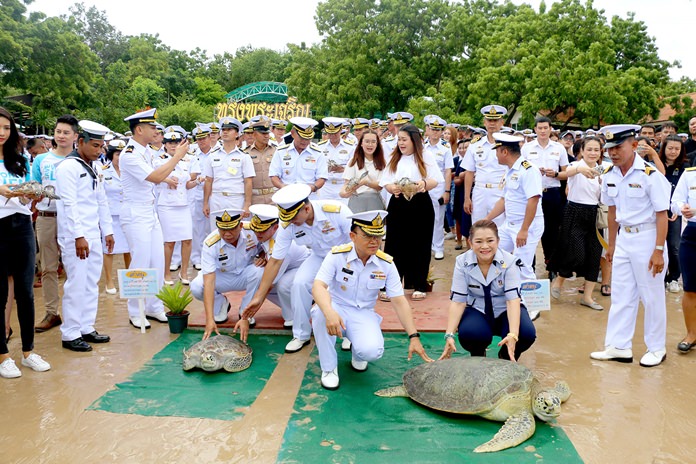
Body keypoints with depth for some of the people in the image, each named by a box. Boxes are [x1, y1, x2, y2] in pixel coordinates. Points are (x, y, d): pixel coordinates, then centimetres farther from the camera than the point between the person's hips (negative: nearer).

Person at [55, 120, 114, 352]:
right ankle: (70, 334, 6)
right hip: (75, 236, -8)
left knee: (92, 283, 11)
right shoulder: (68, 167, -11)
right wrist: (78, 236, -20)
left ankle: (86, 328, 21)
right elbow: (69, 204, -17)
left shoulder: (93, 167, 15)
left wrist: (107, 231, 16)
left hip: (94, 235, 8)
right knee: (76, 284, -4)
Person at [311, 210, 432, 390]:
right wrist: (330, 313, -46)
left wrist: (413, 336, -15)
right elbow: (318, 286, -25)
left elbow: (399, 301, -7)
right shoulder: (337, 255, -14)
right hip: (337, 309, 0)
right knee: (321, 312, -37)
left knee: (372, 351, -30)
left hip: (363, 314, 1)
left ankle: (358, 354, 12)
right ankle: (329, 368, -13)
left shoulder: (386, 263, -8)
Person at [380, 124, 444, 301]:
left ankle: (419, 285, 13)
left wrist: (424, 184, -22)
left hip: (420, 205, -2)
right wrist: (393, 188, -17)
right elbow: (385, 181, 6)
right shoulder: (394, 159, 13)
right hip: (398, 204, 2)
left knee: (420, 245, 3)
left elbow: (435, 180, 0)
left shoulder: (426, 157, 5)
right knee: (395, 244, -1)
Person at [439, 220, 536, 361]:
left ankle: (507, 358, 7)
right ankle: (478, 356, 6)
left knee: (526, 334, -30)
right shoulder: (462, 263, -16)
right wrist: (450, 335, -30)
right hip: (477, 311, 0)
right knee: (468, 334, -33)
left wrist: (513, 334, -42)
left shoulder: (509, 262, -20)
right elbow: (458, 301, -16)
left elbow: (513, 298, -27)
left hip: (505, 311, 0)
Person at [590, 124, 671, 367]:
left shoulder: (650, 174, -16)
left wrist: (658, 250, -17)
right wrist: (611, 244, 16)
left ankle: (656, 348, 21)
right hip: (623, 238, 6)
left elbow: (662, 215, -14)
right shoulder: (609, 175, 2)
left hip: (647, 238, -6)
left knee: (652, 296, 6)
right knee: (621, 295, 10)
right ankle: (619, 347, 19)